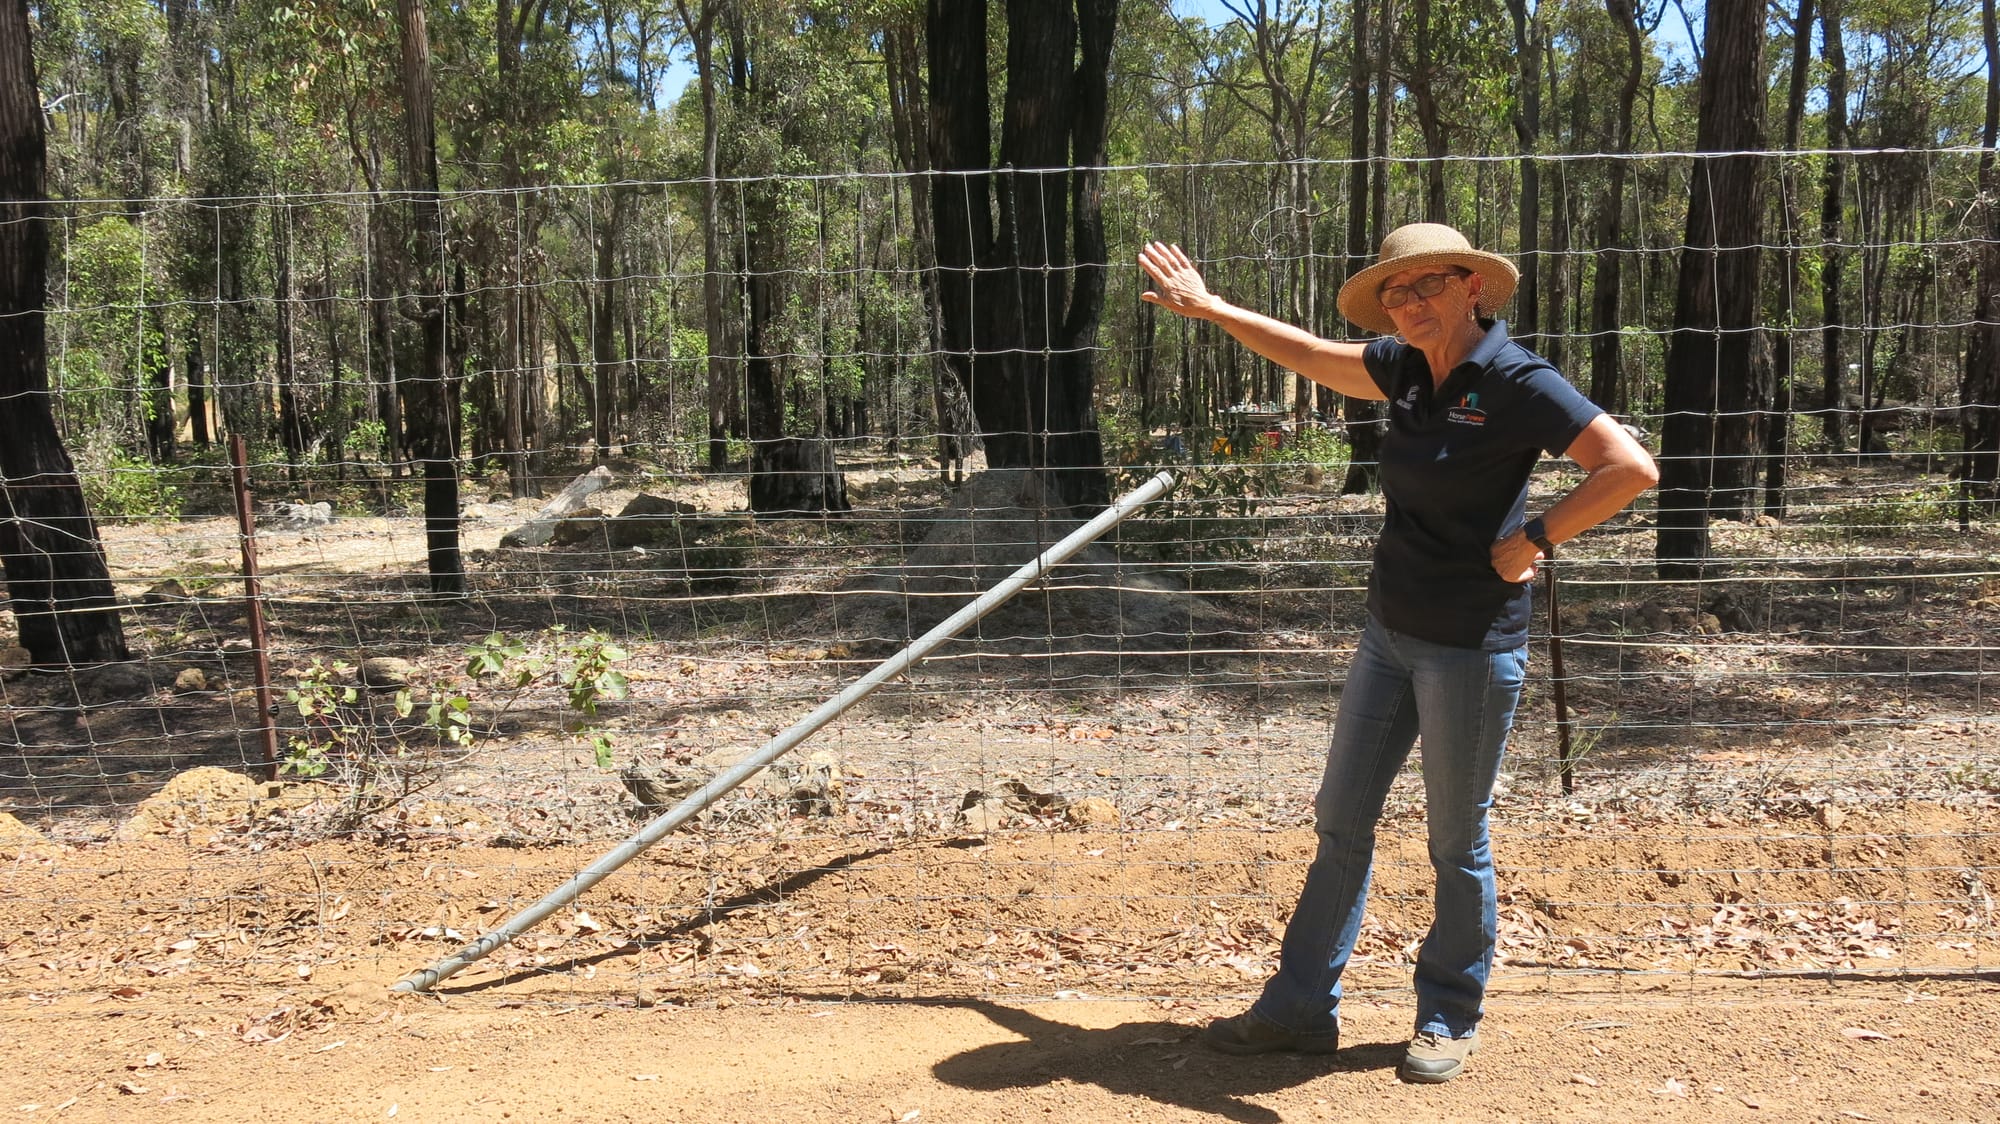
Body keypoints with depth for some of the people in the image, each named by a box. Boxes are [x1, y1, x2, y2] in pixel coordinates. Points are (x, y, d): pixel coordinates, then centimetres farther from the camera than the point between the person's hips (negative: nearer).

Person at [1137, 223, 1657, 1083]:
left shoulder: (1518, 384, -15)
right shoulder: (1408, 369, 6)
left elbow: (1632, 469, -22)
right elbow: (1309, 355, 21)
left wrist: (1532, 540, -17)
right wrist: (1209, 307, 25)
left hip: (1473, 647, -7)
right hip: (1390, 631, 7)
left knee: (1457, 844, 8)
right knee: (1340, 824, 11)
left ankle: (1450, 1020, 27)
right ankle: (1302, 1007, 24)